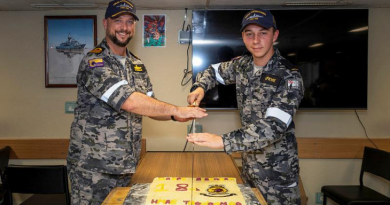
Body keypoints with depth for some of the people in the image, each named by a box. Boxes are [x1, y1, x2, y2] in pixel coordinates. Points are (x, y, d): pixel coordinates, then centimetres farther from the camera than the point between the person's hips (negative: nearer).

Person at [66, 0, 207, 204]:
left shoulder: (137, 65, 8)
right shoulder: (93, 62, -15)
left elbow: (149, 105, 11)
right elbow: (129, 102, -27)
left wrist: (174, 115, -9)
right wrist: (176, 110, -22)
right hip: (92, 167, -6)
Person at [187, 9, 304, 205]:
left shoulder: (289, 77, -20)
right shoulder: (242, 65, -1)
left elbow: (274, 127, -31)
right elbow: (213, 71, 17)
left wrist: (224, 141, -38)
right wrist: (199, 87, -5)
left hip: (276, 171, -5)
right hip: (248, 164, 6)